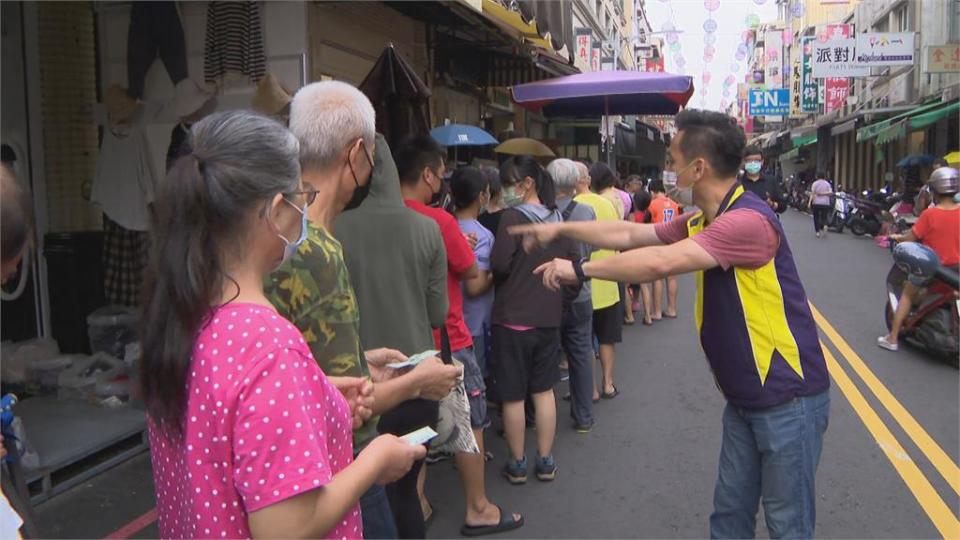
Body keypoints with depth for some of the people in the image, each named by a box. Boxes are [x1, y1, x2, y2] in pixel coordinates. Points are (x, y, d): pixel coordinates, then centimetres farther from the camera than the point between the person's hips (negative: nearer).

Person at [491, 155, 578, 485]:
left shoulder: (513, 217, -15)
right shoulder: (556, 218, 4)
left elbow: (499, 264, -22)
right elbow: (573, 261, 6)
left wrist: (502, 279, -1)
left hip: (512, 318, -5)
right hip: (549, 316, 6)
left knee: (512, 395, 8)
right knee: (544, 390, 16)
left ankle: (517, 464, 19)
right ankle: (545, 462, 23)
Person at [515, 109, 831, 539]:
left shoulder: (748, 220, -25)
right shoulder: (700, 222, 7)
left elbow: (660, 262, -32)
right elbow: (629, 235, 16)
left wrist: (580, 269, -21)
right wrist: (559, 229, 18)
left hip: (787, 399, -9)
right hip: (743, 398, 9)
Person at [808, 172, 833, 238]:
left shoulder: (815, 183, 0)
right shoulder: (827, 183, 7)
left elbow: (812, 193, -9)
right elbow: (831, 192, -7)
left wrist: (810, 202, -12)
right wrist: (823, 193, -6)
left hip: (816, 203, -2)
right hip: (825, 203, 2)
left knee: (816, 217, 8)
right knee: (824, 217, 12)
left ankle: (817, 231, 2)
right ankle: (824, 226, -16)